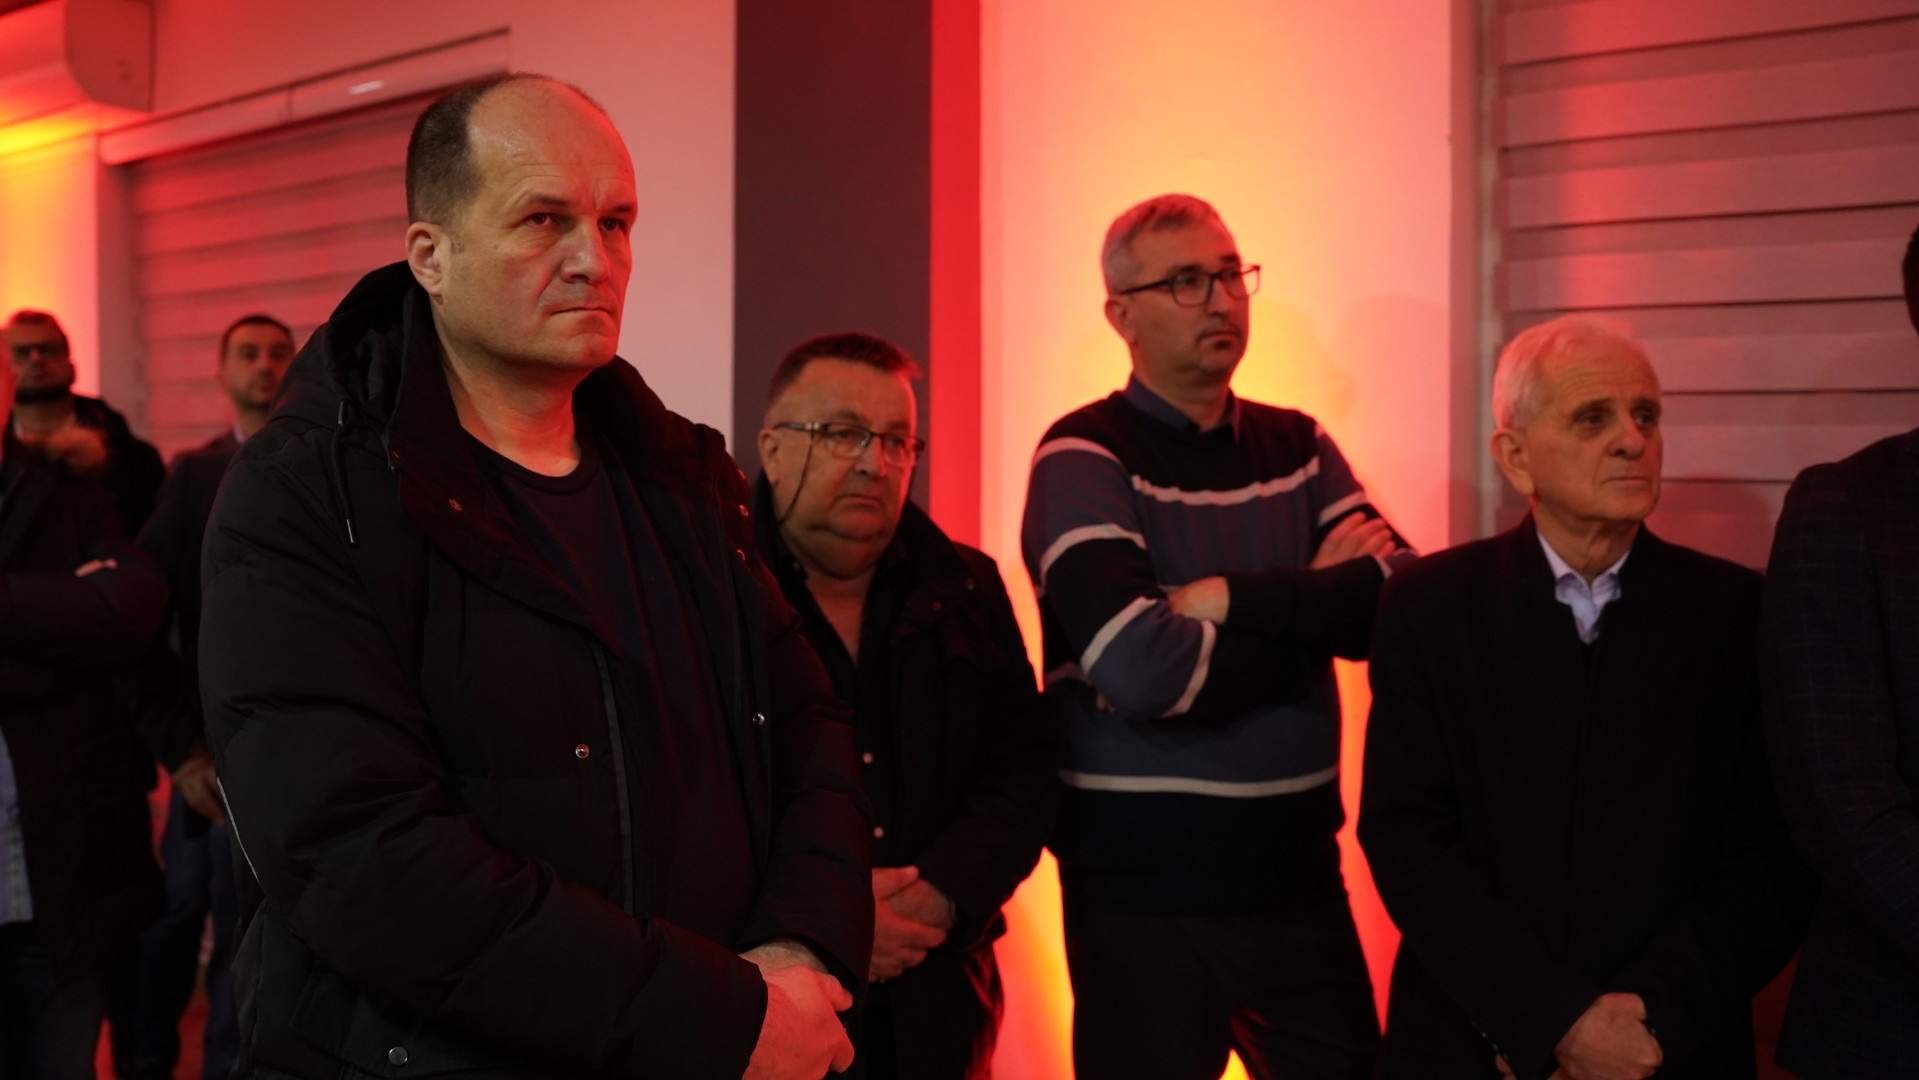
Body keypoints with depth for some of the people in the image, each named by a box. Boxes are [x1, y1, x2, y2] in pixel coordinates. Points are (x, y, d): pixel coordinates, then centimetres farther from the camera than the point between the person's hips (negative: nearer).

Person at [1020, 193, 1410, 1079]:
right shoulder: (1083, 458, -9)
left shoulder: (1297, 446, 9)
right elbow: (1146, 673, -23)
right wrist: (1318, 606, -10)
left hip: (1299, 872, 5)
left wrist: (1236, 601, -17)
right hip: (1147, 892, -5)